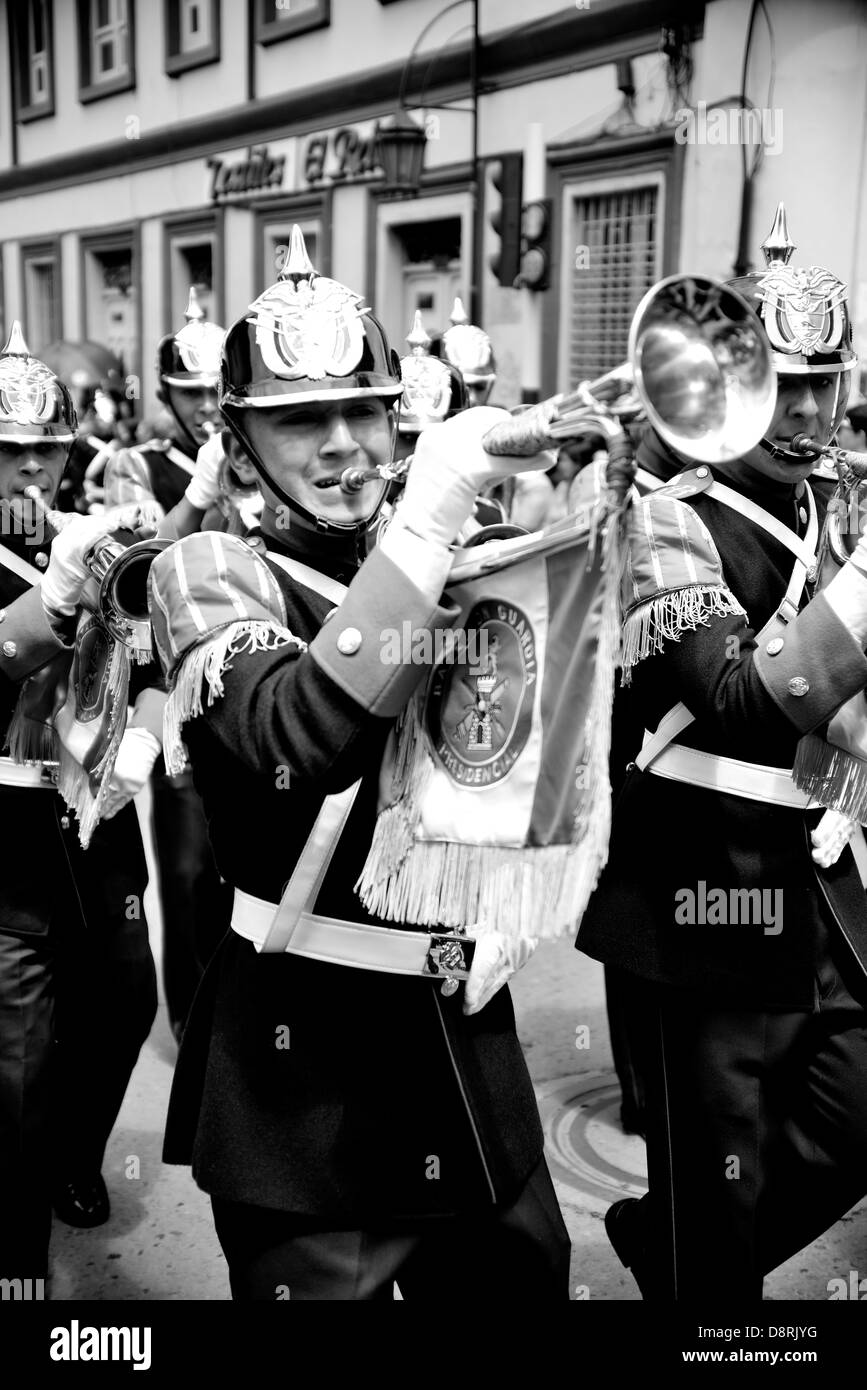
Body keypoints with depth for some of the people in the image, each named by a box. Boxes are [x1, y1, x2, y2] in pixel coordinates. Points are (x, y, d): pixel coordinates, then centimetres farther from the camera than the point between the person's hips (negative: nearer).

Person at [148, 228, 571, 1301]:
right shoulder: (206, 571, -9)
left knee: (522, 1278, 20)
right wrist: (428, 512, -32)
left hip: (472, 1041, 5)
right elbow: (306, 732, -29)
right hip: (306, 1061, -5)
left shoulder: (461, 557, 5)